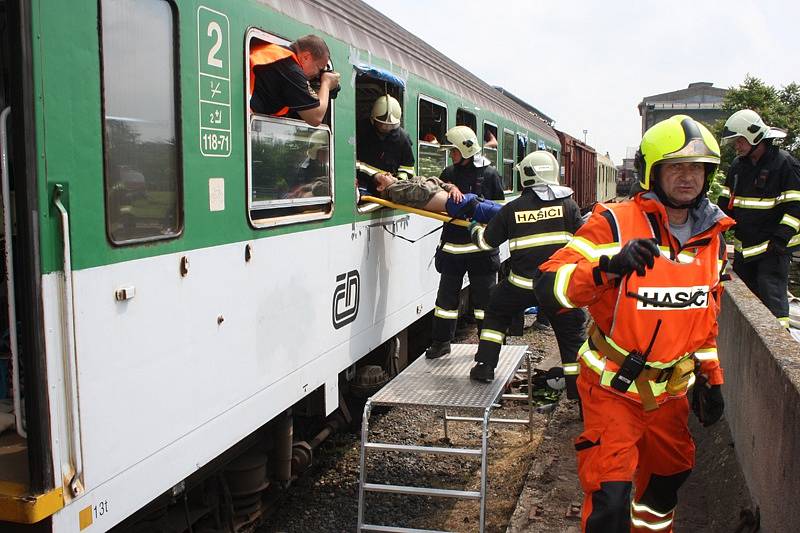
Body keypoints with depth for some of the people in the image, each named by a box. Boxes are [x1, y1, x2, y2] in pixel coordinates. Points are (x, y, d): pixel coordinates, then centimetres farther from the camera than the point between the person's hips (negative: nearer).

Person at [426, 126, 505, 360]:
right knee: (447, 295, 10)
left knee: (483, 297, 5)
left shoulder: (489, 174, -3)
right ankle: (441, 342, 22)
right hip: (452, 245, 4)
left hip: (480, 246, -4)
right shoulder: (449, 173, 9)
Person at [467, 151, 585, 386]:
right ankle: (578, 387, 14)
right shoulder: (567, 204, -2)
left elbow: (486, 241, 7)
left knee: (496, 315, 24)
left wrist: (474, 229, 28)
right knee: (571, 334, 12)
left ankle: (484, 366, 21)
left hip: (521, 284, 0)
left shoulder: (512, 208, -1)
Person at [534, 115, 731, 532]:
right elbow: (548, 287, -29)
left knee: (671, 472, 26)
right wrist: (609, 266, -44)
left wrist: (709, 376, 14)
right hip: (614, 387, -6)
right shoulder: (615, 223, -19)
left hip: (671, 389, 6)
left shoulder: (712, 235, 2)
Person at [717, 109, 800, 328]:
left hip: (773, 246, -7)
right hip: (744, 246, 7)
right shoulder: (738, 165, 12)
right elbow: (726, 200, 21)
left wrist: (781, 238, -17)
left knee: (772, 296, -11)